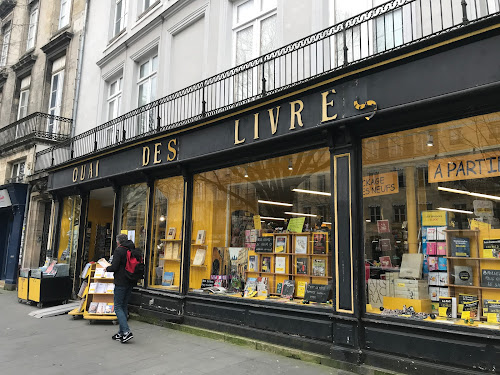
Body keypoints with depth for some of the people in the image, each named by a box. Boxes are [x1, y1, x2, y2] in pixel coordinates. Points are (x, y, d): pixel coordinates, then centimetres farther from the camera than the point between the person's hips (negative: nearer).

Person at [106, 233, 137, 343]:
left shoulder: (118, 250, -11)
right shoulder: (134, 251, 9)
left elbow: (114, 267, -15)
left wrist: (107, 268, 5)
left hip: (121, 282, -7)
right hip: (131, 282, 7)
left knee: (118, 307, 0)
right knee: (124, 306, 14)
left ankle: (126, 331, -11)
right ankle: (121, 333, 18)